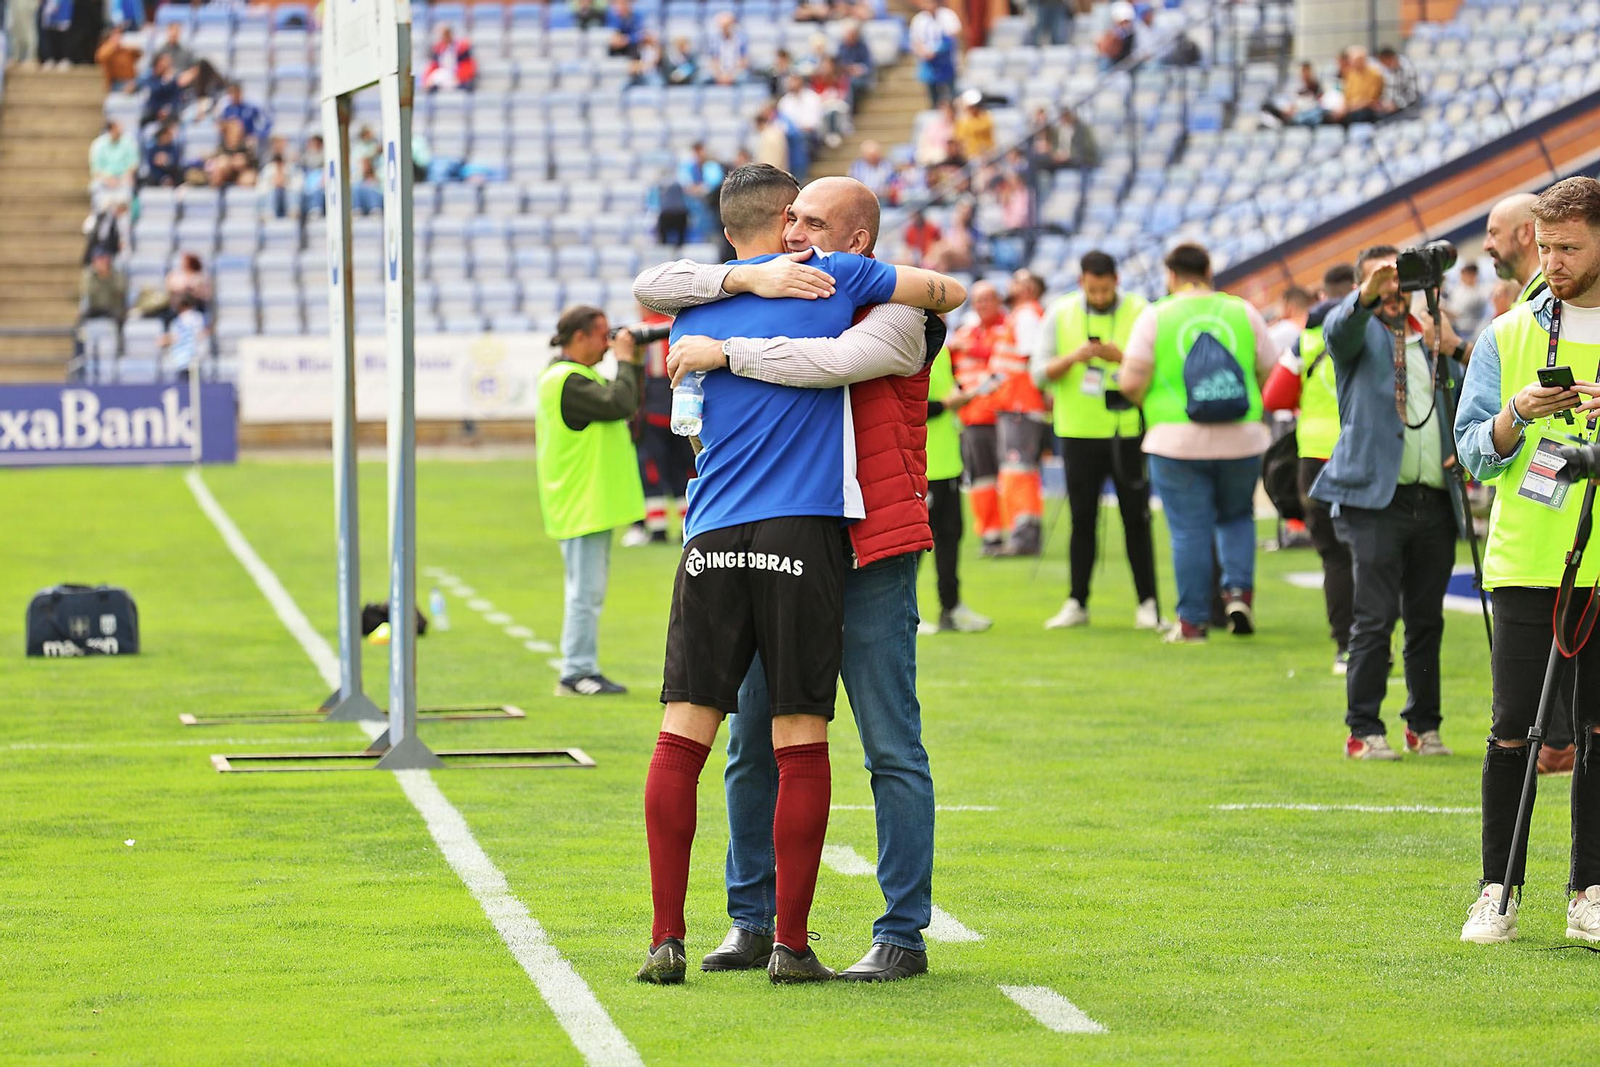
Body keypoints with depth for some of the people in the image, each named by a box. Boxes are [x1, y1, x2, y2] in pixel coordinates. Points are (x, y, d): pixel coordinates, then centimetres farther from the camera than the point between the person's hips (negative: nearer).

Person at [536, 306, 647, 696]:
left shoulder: (579, 376, 16)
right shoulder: (567, 380, -18)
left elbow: (623, 405, 19)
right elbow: (619, 404, -25)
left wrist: (633, 363, 10)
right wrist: (625, 360, -12)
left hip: (593, 502, 11)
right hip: (582, 503, -11)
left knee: (587, 590, 13)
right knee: (586, 590, -8)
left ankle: (580, 670, 18)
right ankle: (577, 673, -6)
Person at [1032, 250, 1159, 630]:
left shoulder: (1139, 312, -1)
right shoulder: (1060, 315, 4)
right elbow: (1039, 371, 0)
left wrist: (1122, 358, -23)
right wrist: (1072, 358, -18)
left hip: (1128, 431, -2)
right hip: (1079, 432, 2)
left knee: (1136, 518, 0)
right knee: (1082, 519, 6)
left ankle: (1147, 603, 4)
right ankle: (1077, 603, 12)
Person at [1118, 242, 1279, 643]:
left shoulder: (1155, 317, -3)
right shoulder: (1243, 313, 4)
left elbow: (1132, 384, -8)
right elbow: (1270, 374, 7)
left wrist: (1150, 404, 13)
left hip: (1177, 442, -2)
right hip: (1242, 439, 2)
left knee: (1189, 530, 3)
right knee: (1237, 516, 21)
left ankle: (1193, 620, 5)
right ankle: (1239, 590, 3)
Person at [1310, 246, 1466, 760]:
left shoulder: (1435, 341, 19)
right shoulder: (1362, 334, 5)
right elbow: (1340, 328, -20)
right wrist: (1368, 295, -40)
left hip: (1435, 501, 5)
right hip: (1376, 498, -5)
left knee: (1427, 619, 8)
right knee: (1375, 617, -8)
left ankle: (1424, 726, 17)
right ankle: (1364, 730, -4)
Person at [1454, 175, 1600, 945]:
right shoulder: (1509, 336, 8)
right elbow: (1474, 451, 5)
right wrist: (1516, 417, -15)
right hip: (1525, 564, 0)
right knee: (1514, 729, -3)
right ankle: (1497, 892, 2)